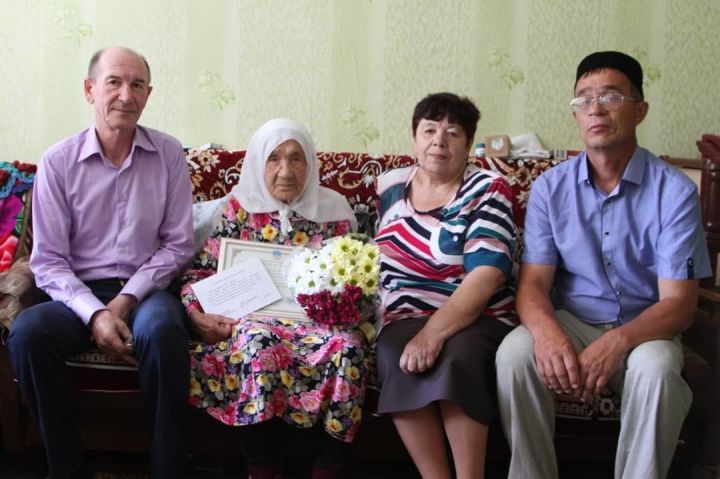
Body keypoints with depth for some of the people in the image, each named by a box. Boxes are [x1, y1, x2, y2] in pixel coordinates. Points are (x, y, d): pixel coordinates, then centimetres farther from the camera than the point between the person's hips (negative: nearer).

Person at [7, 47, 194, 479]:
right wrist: (95, 313, -18)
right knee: (27, 332, -30)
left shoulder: (169, 155, 2)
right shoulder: (58, 162, 0)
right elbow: (48, 260, -2)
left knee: (162, 332, -35)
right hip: (79, 294, 1)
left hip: (146, 290, 0)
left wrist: (125, 300, -9)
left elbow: (178, 245, 3)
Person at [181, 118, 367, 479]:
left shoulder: (334, 212, 8)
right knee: (258, 341, -36)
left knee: (348, 347, -32)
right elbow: (200, 270, 5)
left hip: (319, 319, 1)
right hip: (254, 318, -1)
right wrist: (198, 314, -13)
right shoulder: (241, 207, 7)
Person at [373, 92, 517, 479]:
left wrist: (434, 332, -25)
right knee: (397, 359, -30)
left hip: (474, 319, -2)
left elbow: (486, 274, -14)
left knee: (458, 357, -34)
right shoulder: (389, 186, 13)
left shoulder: (488, 189, -1)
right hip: (404, 319, 3)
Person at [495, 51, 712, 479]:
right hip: (569, 322, 2)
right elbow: (533, 283, -7)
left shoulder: (674, 191, -9)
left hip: (642, 330, -1)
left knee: (656, 368, -35)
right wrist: (547, 332, -32)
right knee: (514, 353, -29)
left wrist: (618, 341, -33)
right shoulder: (550, 188, -1)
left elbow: (678, 304, -13)